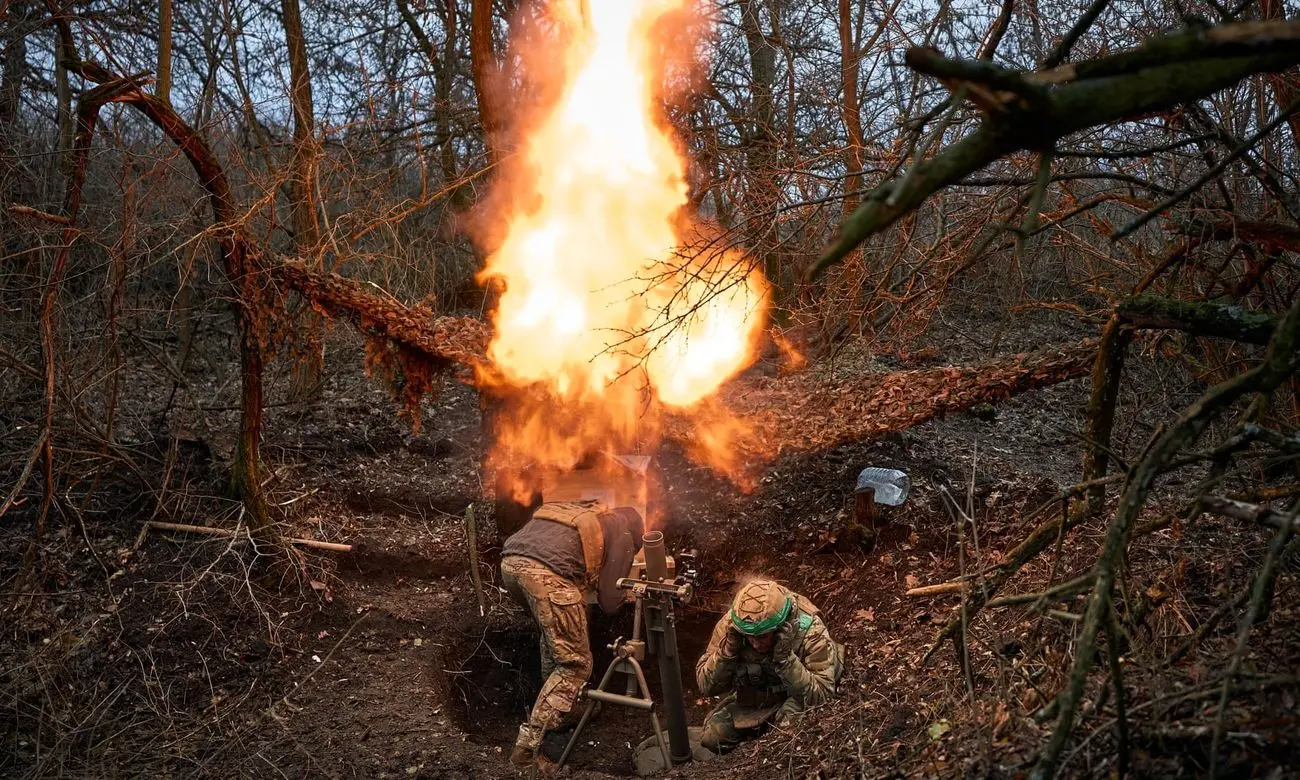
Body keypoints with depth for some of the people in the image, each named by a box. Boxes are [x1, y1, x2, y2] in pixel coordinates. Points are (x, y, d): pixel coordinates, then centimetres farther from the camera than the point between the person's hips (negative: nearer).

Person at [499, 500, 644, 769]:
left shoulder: (584, 512, 37)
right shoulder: (623, 533, 20)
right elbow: (609, 601, 16)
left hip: (510, 561, 7)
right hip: (546, 572, -7)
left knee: (553, 634, 31)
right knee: (575, 663, 5)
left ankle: (560, 705, 35)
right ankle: (528, 745, -2)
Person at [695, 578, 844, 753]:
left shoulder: (811, 632, -31)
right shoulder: (729, 625, -23)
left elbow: (821, 696, -33)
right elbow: (706, 686, -17)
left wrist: (785, 657, -44)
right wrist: (728, 649, -34)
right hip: (748, 701, 3)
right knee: (712, 738, -14)